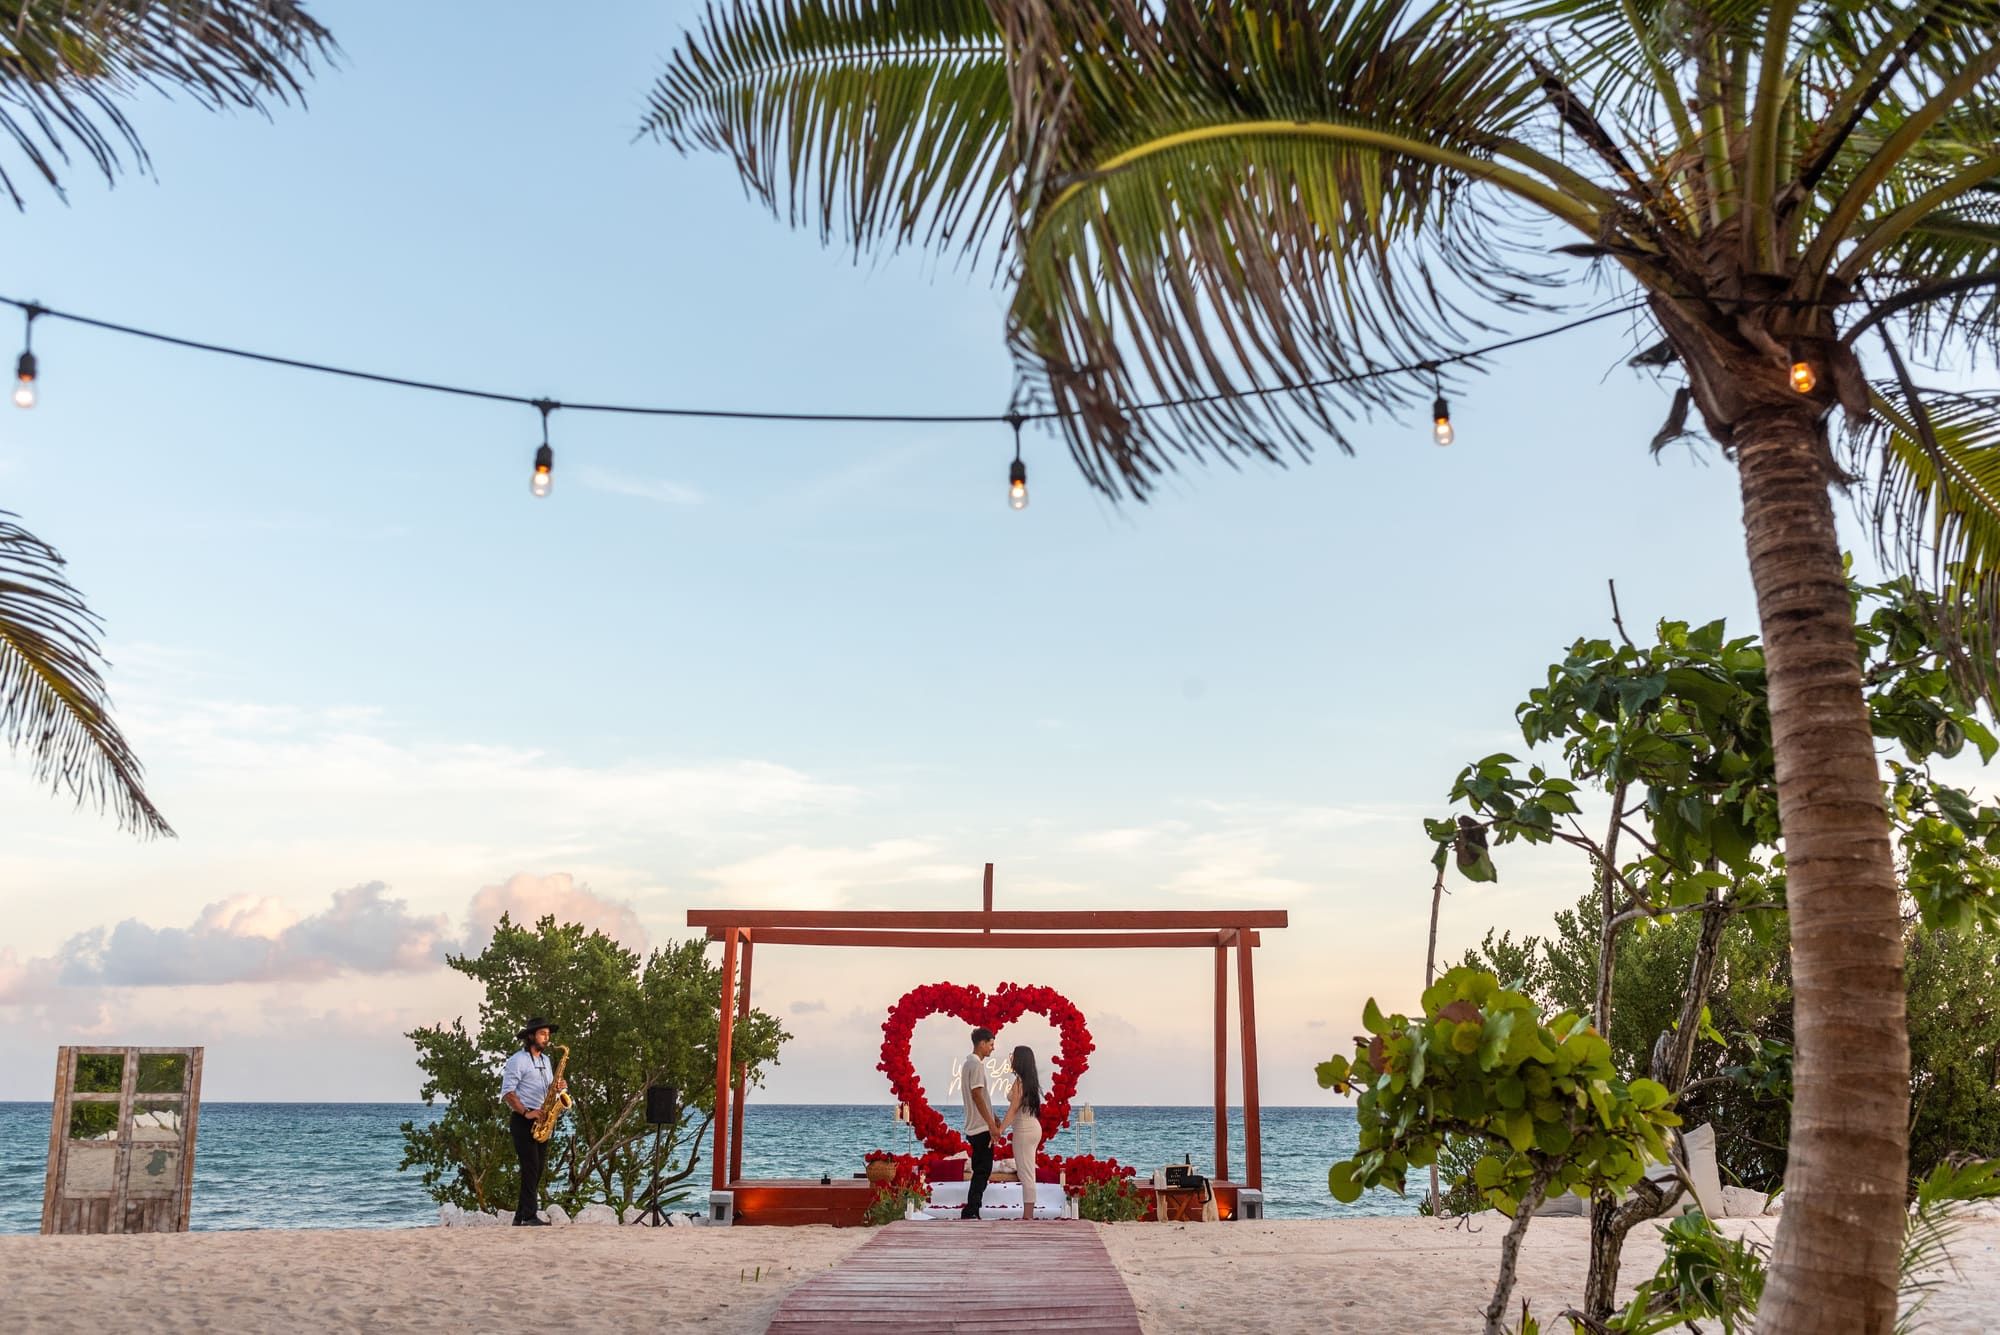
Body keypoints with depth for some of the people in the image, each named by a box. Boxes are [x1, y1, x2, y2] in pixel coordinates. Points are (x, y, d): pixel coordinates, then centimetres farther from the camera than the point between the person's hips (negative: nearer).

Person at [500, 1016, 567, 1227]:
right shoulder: (518, 1060, -8)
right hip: (523, 1121, -8)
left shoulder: (545, 1060, 18)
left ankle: (521, 1217, 12)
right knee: (531, 1167, -12)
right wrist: (526, 1113, -22)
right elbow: (507, 1092, -14)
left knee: (538, 1168, 6)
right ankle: (529, 1216, -10)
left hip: (541, 1122, 8)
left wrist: (556, 1087, 0)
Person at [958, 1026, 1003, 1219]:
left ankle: (971, 1212, 13)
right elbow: (977, 1096, -22)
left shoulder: (966, 1063, 15)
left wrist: (992, 1119, 24)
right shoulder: (977, 1064, -16)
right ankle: (971, 1213, -7)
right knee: (983, 1171, -6)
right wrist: (991, 1124, -22)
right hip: (982, 1127, -10)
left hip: (974, 1127, 10)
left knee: (981, 1170, 13)